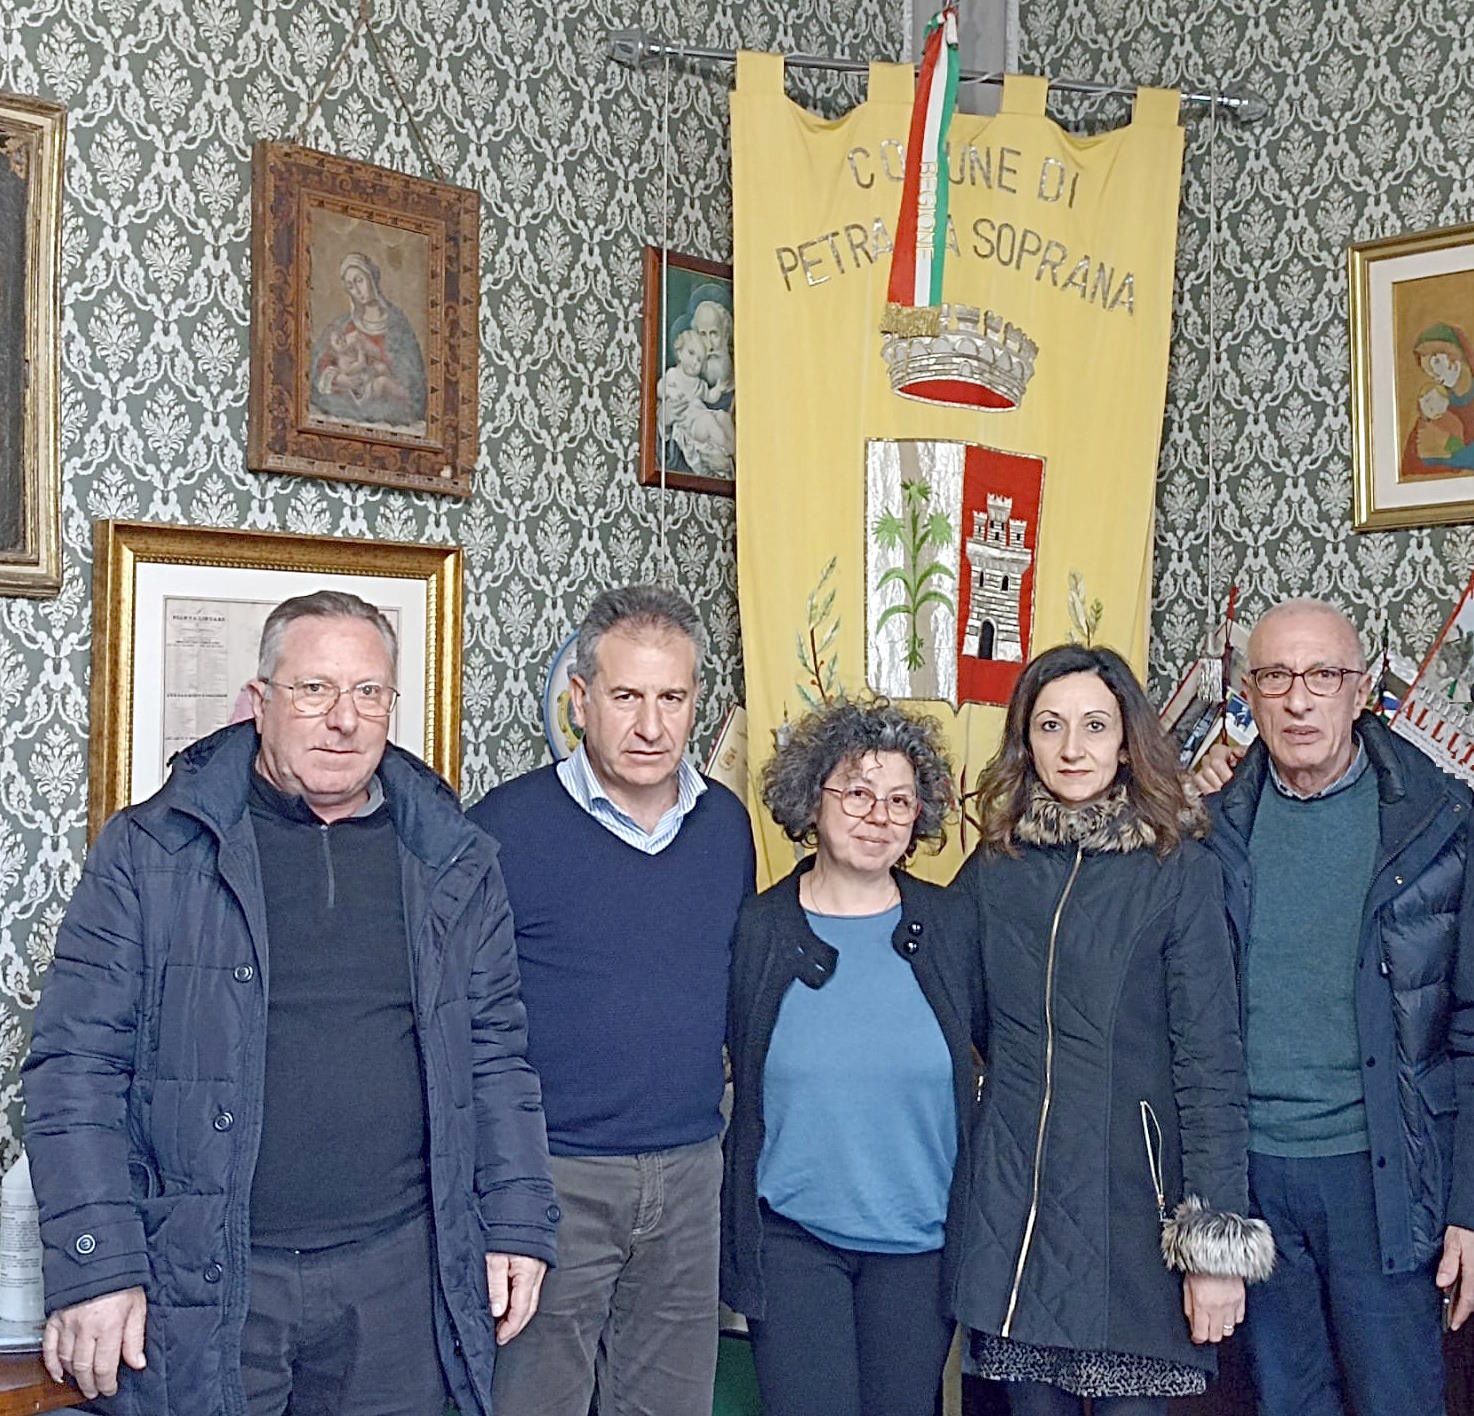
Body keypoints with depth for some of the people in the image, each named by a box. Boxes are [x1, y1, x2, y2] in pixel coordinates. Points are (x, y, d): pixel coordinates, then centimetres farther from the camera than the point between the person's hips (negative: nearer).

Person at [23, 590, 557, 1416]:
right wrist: (94, 1267, -11)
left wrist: (518, 1226, 5)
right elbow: (78, 1066, -6)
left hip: (400, 1276, 3)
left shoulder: (456, 863, 7)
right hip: (198, 1283, -2)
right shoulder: (151, 852, -3)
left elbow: (495, 1056, 10)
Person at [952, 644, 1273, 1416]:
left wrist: (1216, 1243, -12)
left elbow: (1211, 1062, -9)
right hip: (1012, 1199, 3)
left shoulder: (1179, 869, -7)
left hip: (1131, 1198, -3)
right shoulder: (992, 867, 3)